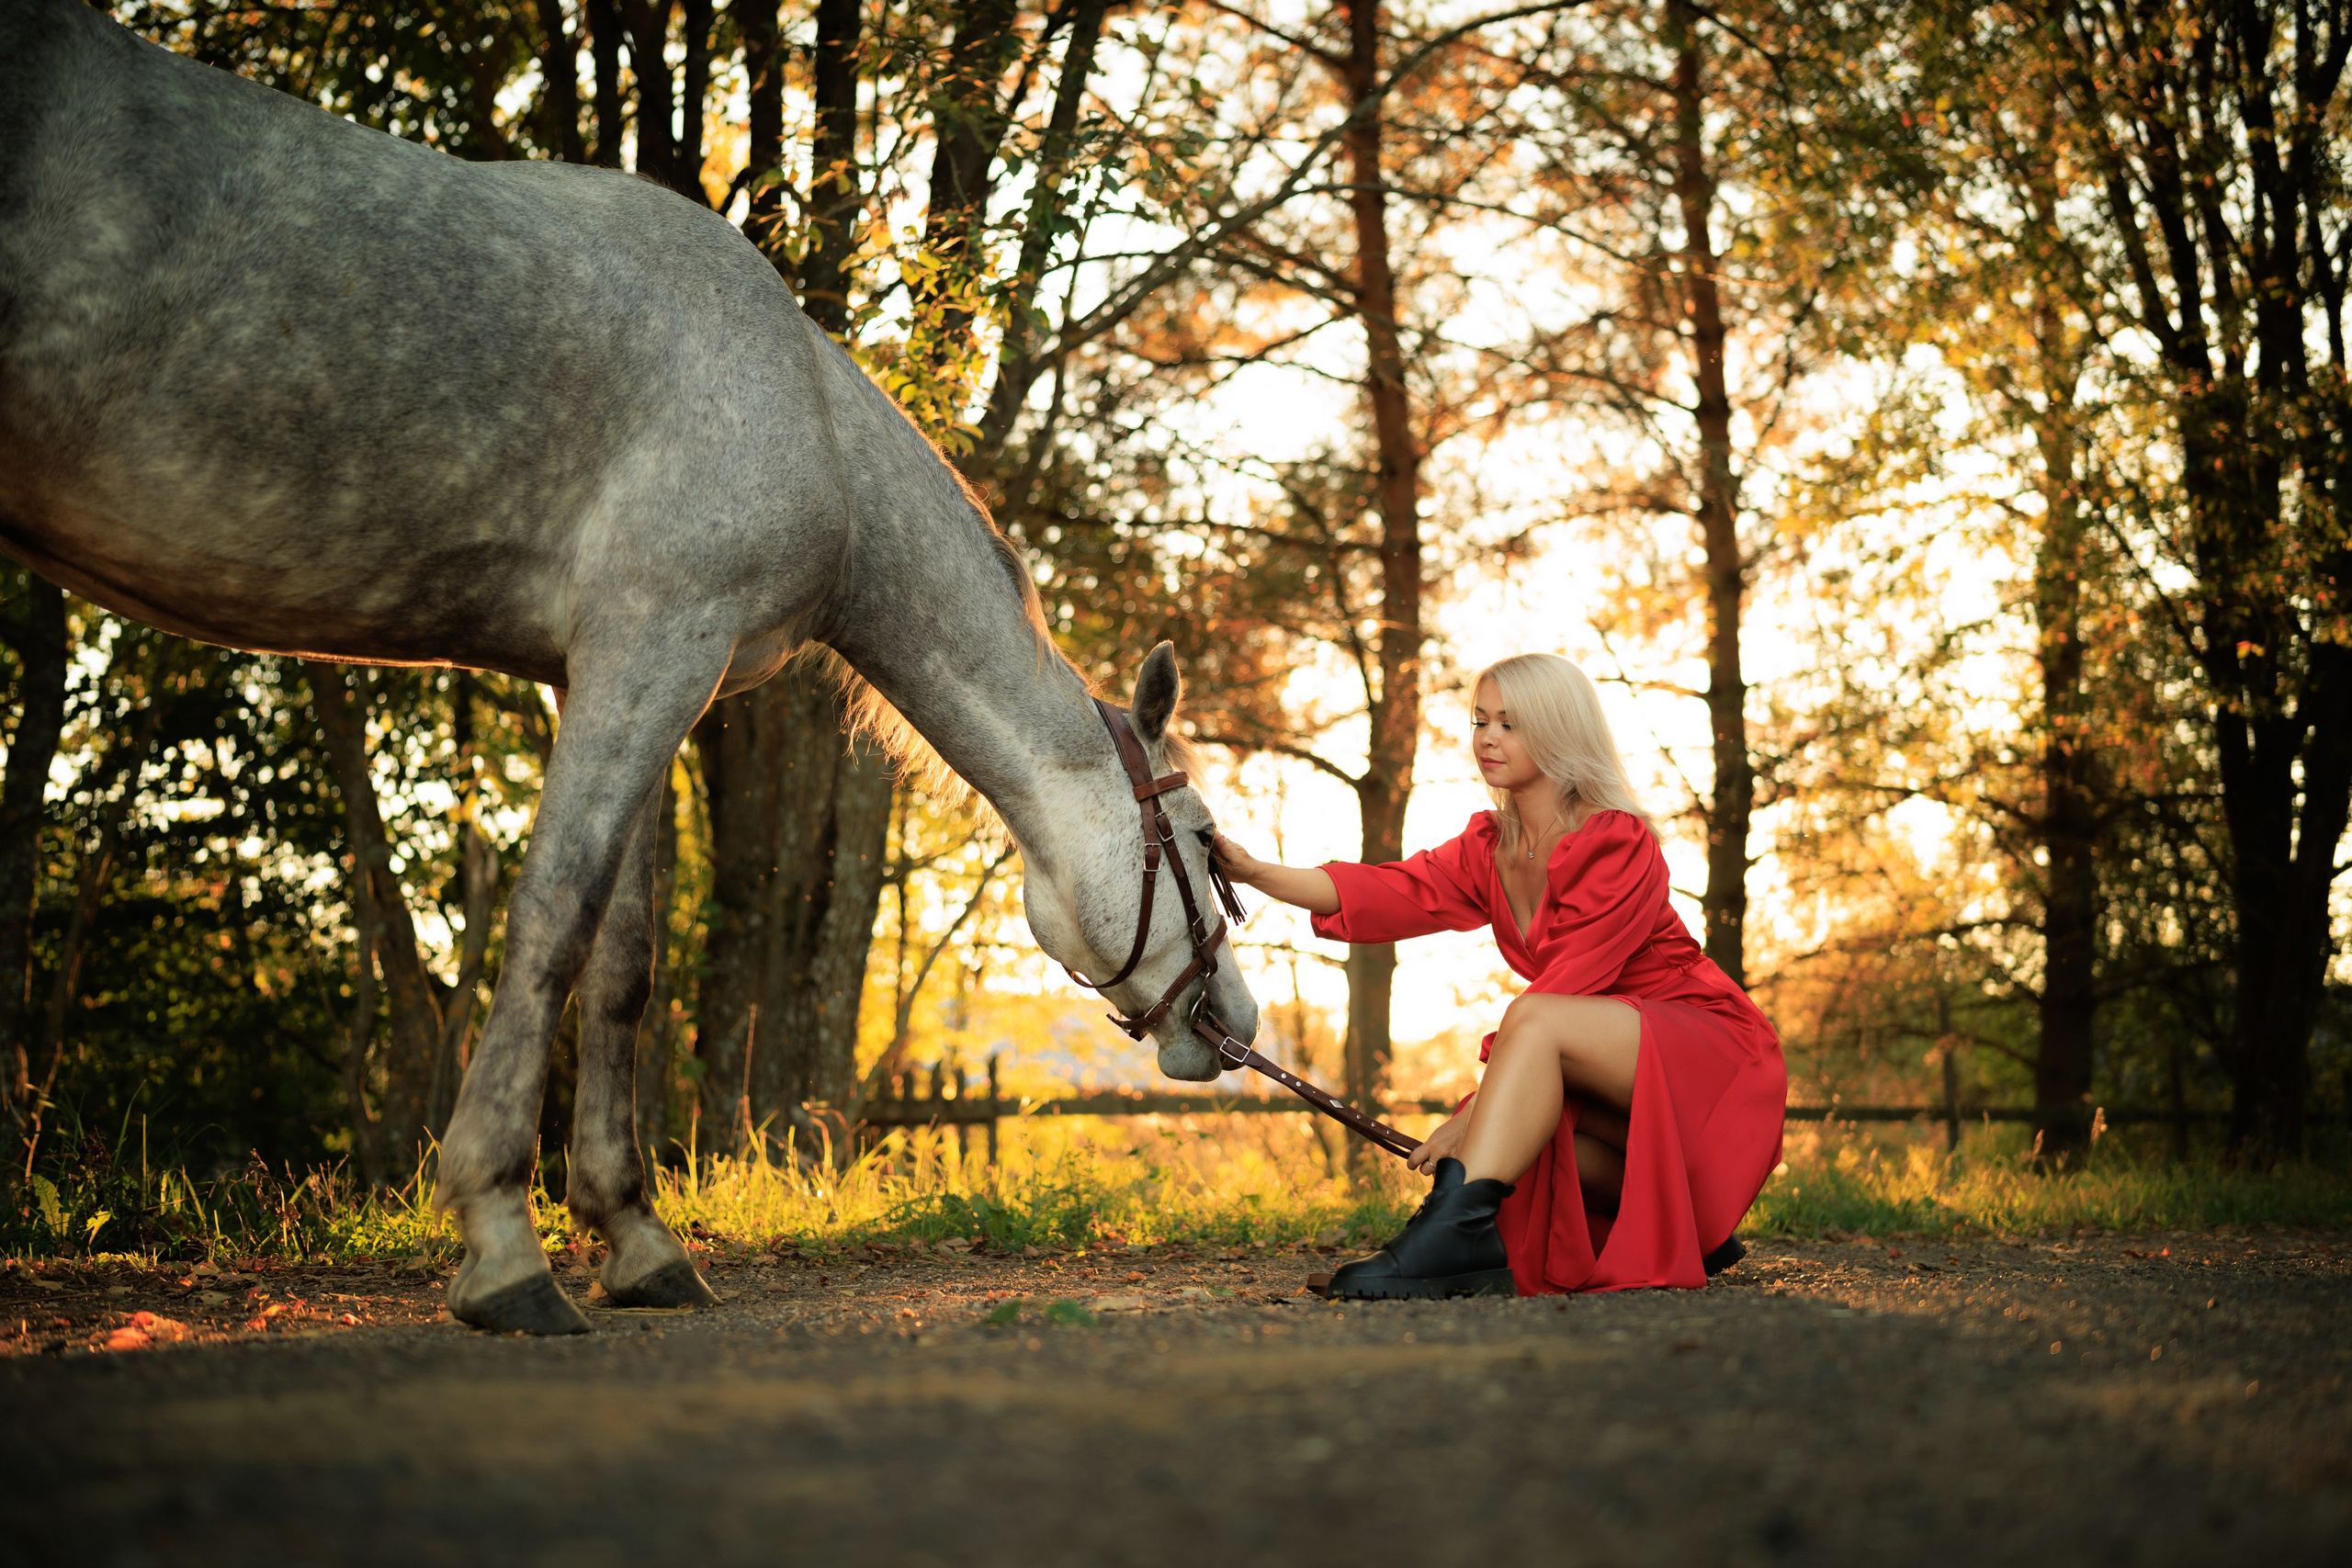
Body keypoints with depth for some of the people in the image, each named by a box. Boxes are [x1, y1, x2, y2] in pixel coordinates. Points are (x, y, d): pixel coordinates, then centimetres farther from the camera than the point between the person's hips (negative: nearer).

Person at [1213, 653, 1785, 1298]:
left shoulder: (1620, 842, -17)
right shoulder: (1489, 848, 7)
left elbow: (1562, 992, -23)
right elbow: (1390, 893, -8)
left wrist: (1471, 1112, -26)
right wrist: (1252, 871, -20)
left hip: (1707, 1042, -8)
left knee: (1535, 1020, -32)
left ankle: (1455, 1231, -44)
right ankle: (1679, 1226, 2)